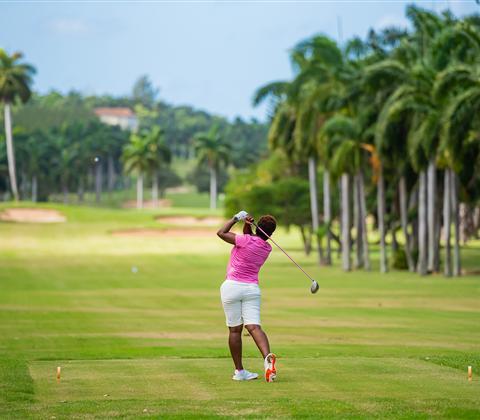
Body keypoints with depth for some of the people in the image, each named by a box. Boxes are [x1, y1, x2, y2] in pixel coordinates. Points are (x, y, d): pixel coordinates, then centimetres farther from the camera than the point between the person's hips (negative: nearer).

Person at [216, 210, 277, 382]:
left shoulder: (246, 240, -12)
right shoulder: (267, 248, 7)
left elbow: (221, 233, -3)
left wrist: (236, 218, 5)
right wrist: (247, 225, 2)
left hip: (232, 286, -3)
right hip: (252, 288, 3)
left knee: (235, 329, 5)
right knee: (254, 327, -8)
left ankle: (239, 371, 7)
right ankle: (267, 357, -35)